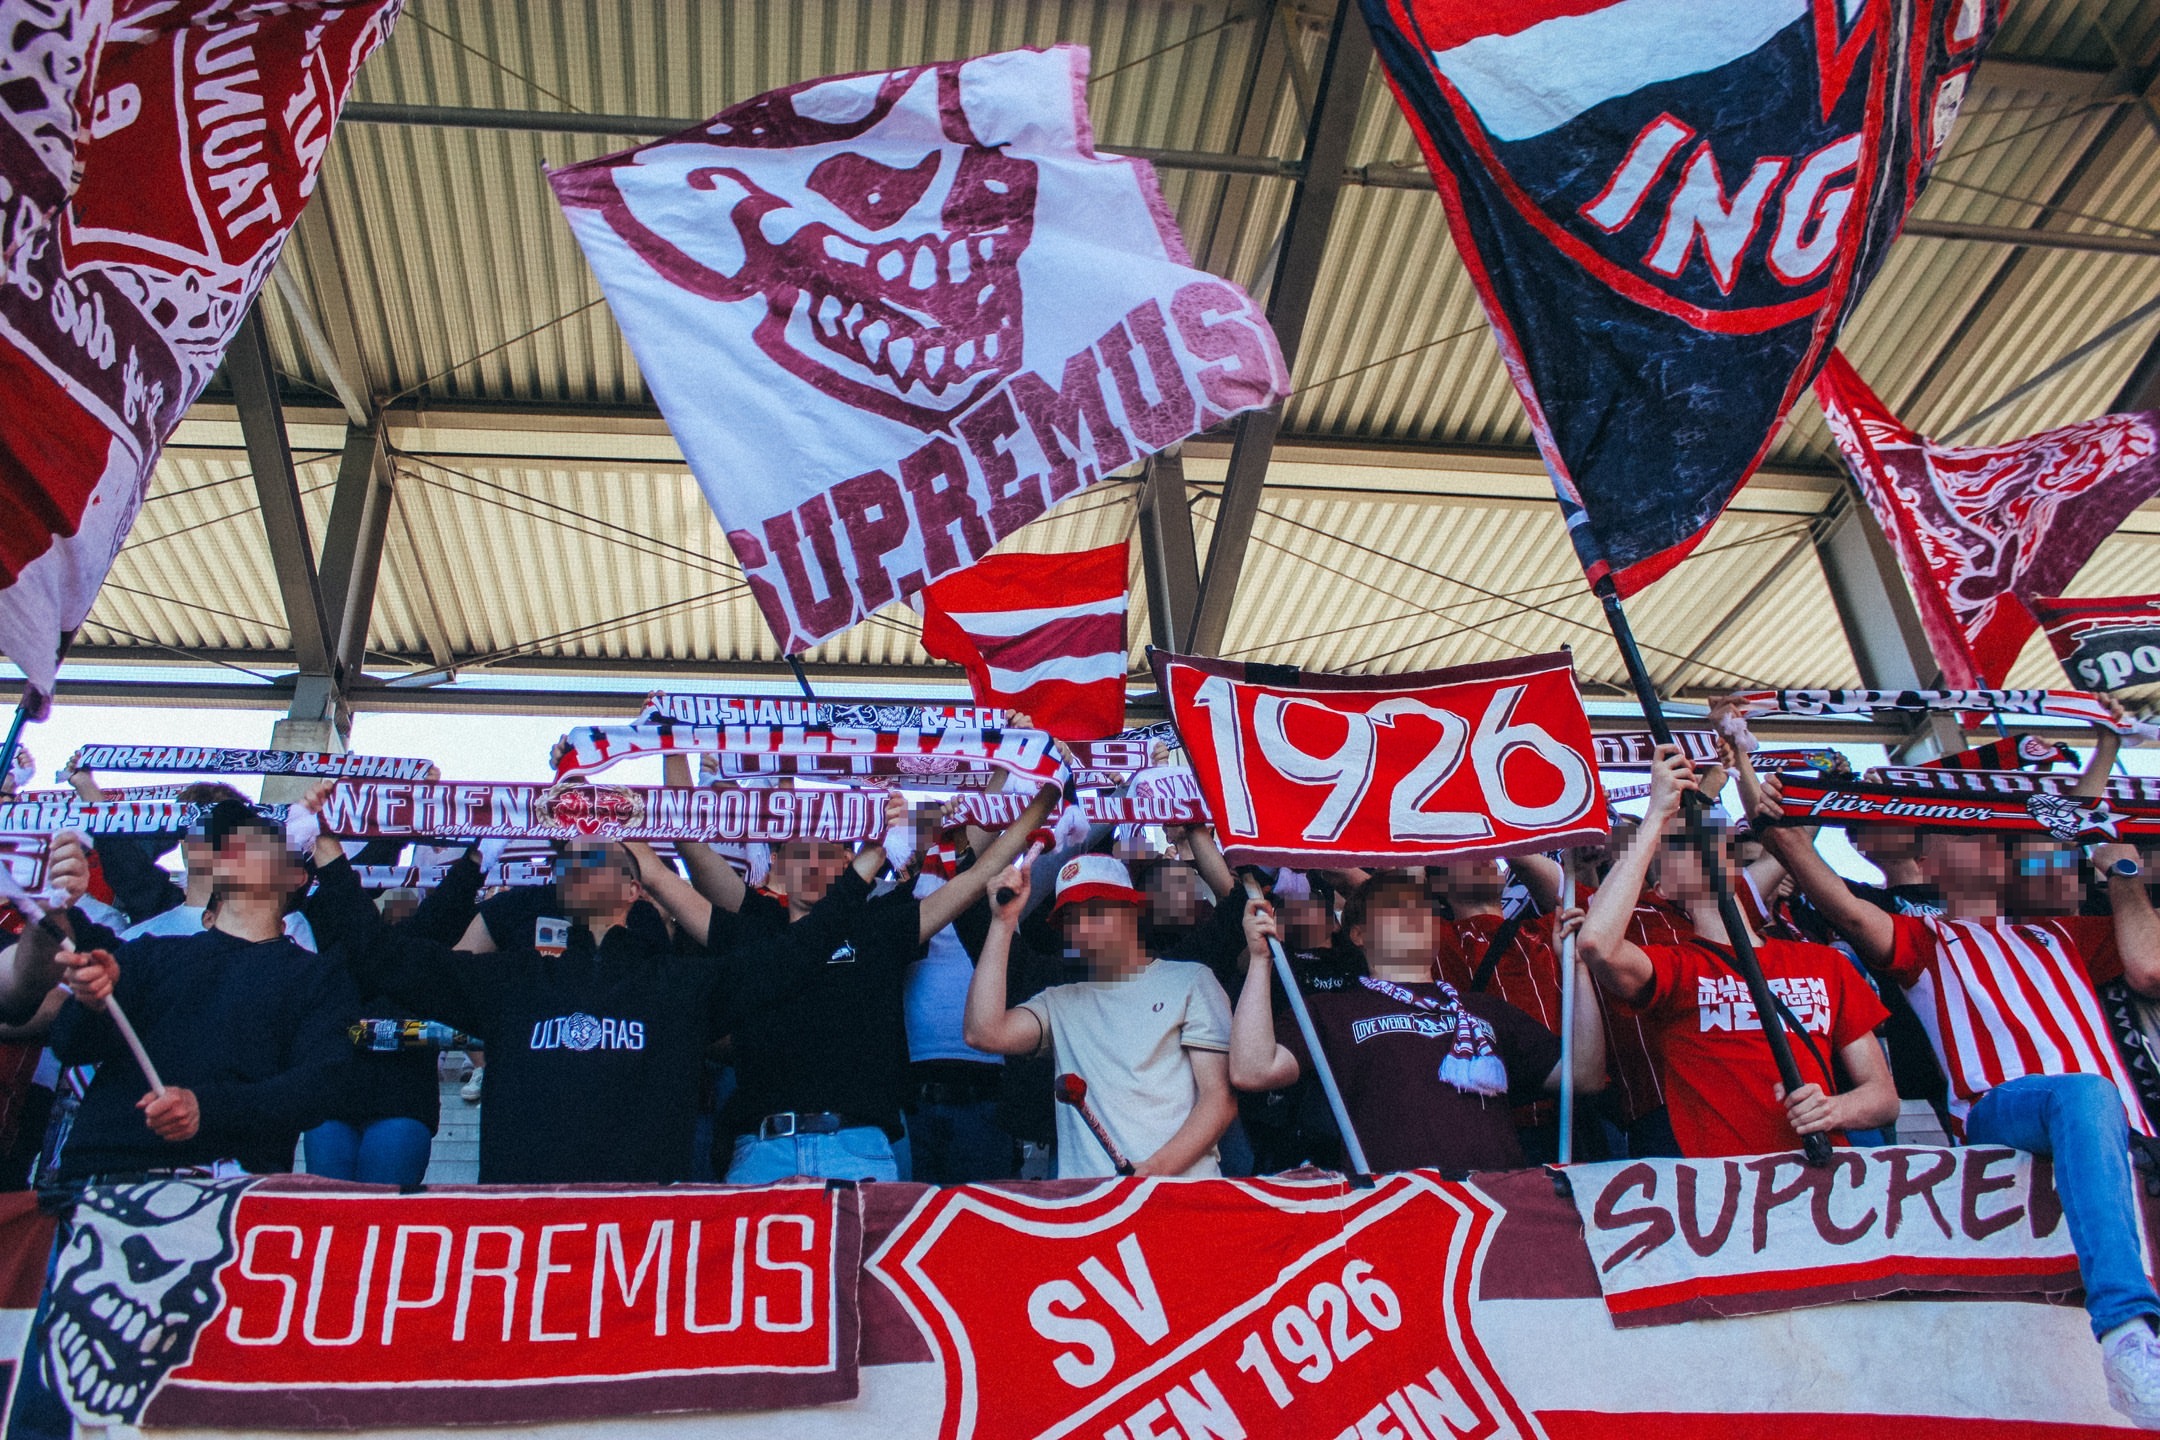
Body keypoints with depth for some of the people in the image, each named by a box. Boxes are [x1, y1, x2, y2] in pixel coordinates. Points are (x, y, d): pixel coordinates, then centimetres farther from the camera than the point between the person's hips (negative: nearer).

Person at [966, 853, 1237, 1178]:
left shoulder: (1188, 981, 14)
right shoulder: (1059, 1002, 21)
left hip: (1182, 1181, -1)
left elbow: (1221, 1099, 6)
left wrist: (1157, 1169, -9)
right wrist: (1004, 921, 6)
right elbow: (984, 1034, 2)